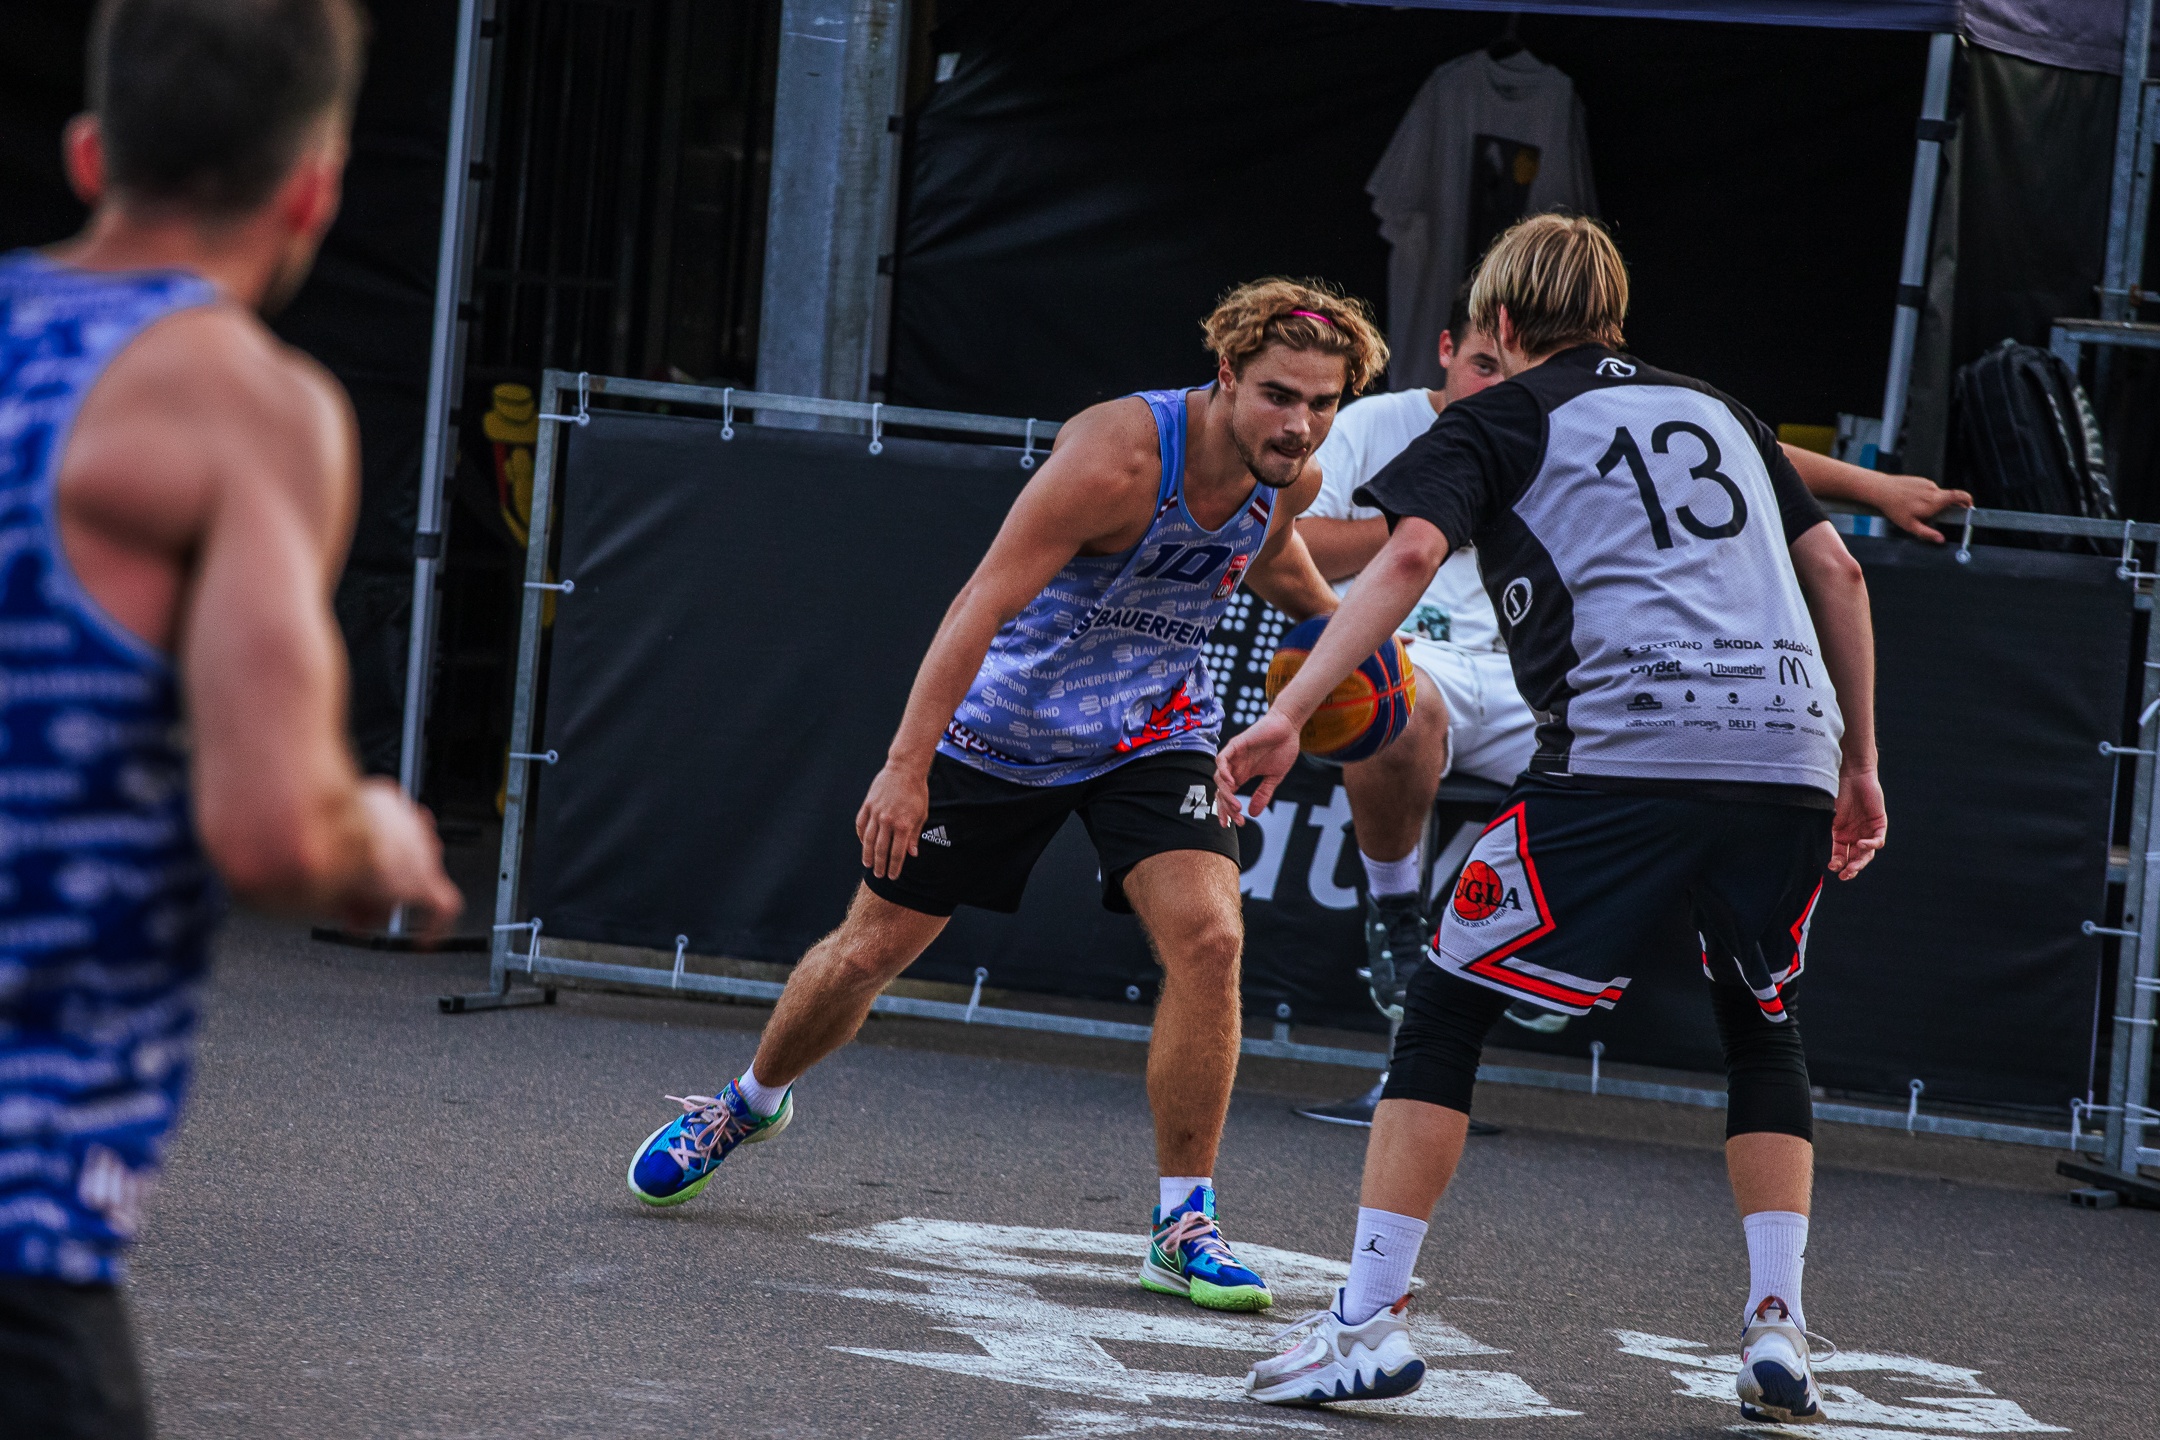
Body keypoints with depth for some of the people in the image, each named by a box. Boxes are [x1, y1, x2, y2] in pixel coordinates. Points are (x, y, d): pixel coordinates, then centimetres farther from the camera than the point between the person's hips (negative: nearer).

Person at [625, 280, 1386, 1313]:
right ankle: (749, 1105, 39)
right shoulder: (1117, 457, -33)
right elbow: (982, 605, -34)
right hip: (1003, 720, -4)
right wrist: (907, 764, -39)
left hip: (1149, 731, 4)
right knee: (871, 950, 8)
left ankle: (1184, 1227, -10)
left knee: (1207, 937, -20)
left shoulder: (1291, 479, -12)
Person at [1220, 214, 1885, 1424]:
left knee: (1446, 1008, 7)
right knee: (1763, 1029, 25)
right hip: (1788, 756, 4)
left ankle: (1372, 1319, -1)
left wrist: (1286, 715, -10)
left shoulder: (1494, 424, 13)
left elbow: (1409, 556, -4)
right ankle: (1778, 1327, 12)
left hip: (1626, 756, -4)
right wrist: (1859, 760, 30)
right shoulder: (1717, 410, 27)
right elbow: (1838, 572, 24)